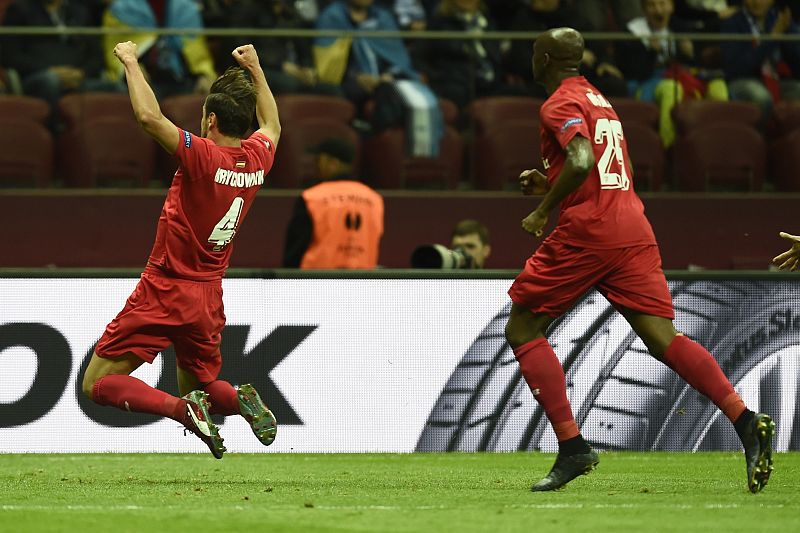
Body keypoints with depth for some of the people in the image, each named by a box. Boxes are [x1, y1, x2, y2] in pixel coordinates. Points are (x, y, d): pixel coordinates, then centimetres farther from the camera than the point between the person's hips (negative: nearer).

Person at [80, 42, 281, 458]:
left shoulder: (202, 156, -20)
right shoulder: (257, 159, 0)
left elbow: (149, 117, -31)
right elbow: (272, 125, 24)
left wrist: (131, 61, -17)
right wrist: (255, 69, 32)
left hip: (164, 291, -7)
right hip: (208, 301, 7)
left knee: (98, 384, -2)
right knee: (199, 388, 25)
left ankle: (184, 409, -23)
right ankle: (240, 399, -8)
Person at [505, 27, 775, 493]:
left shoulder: (560, 104, -2)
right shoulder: (600, 102, 26)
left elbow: (582, 161, -20)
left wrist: (543, 210, -10)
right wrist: (547, 182, 27)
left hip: (586, 231, -8)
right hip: (634, 231, 8)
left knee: (522, 329, 6)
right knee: (662, 339, -2)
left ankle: (572, 446, -4)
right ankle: (747, 422, -22)